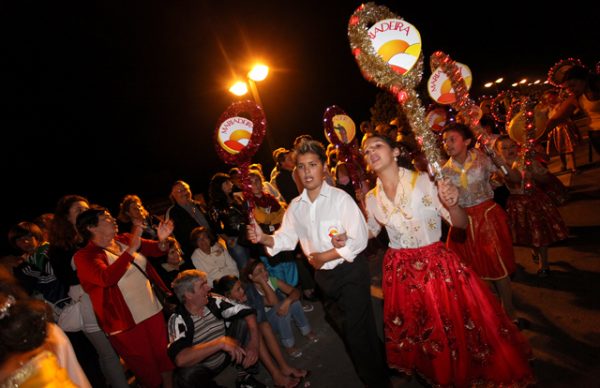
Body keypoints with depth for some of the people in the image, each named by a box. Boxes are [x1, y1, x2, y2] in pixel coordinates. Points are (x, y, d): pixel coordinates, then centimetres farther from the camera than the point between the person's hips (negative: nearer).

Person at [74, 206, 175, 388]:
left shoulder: (124, 239, 5)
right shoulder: (84, 256, -12)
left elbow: (154, 250, 1)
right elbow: (107, 278, -30)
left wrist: (162, 239, -21)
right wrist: (131, 249, -32)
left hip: (153, 310, 5)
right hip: (126, 322, -5)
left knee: (165, 355, 18)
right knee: (145, 367, 11)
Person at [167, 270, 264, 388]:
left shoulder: (214, 301, -13)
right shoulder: (178, 320, -22)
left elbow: (248, 312, -12)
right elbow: (180, 359, -37)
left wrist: (254, 343, -29)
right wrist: (220, 342, -40)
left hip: (227, 355, 4)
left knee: (244, 322, -12)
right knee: (186, 376, -36)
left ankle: (245, 376, -2)